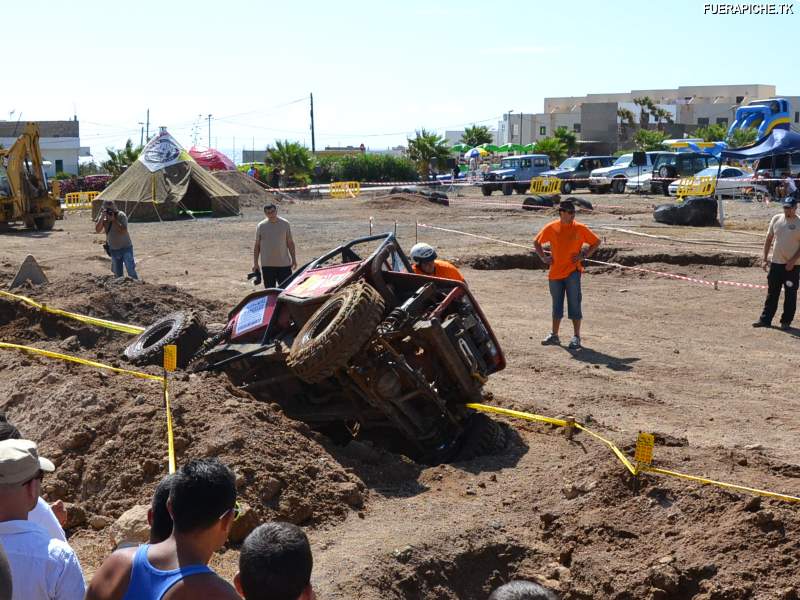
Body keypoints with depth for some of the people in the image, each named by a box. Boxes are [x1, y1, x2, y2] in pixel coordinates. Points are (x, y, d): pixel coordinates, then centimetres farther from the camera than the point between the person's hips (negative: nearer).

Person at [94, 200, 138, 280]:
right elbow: (97, 230, -13)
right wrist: (102, 217, -22)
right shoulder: (102, 217, 0)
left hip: (126, 248, -4)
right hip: (113, 250, 5)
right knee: (117, 274, 10)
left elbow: (124, 231, -24)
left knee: (131, 271, -10)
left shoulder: (121, 215, -14)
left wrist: (114, 220, -27)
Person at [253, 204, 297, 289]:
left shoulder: (285, 224, 1)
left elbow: (290, 243, 6)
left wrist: (293, 259, 2)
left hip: (284, 263, 0)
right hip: (267, 265, 0)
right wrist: (255, 263, 2)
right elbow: (257, 245, 5)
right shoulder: (260, 226, 0)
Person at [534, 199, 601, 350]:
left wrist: (584, 255, -4)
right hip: (555, 272, 2)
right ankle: (554, 335, 23)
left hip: (573, 272, -2)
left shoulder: (580, 228, -4)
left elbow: (596, 242, 5)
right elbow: (537, 242, 14)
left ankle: (576, 337, 4)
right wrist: (543, 257, 3)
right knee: (557, 305, 12)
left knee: (574, 305, -3)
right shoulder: (551, 228, 0)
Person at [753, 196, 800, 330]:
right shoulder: (776, 219, 5)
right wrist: (765, 258, 5)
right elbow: (769, 239, 10)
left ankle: (786, 321, 12)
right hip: (776, 263, 4)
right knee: (772, 293, 9)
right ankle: (765, 319, 14)